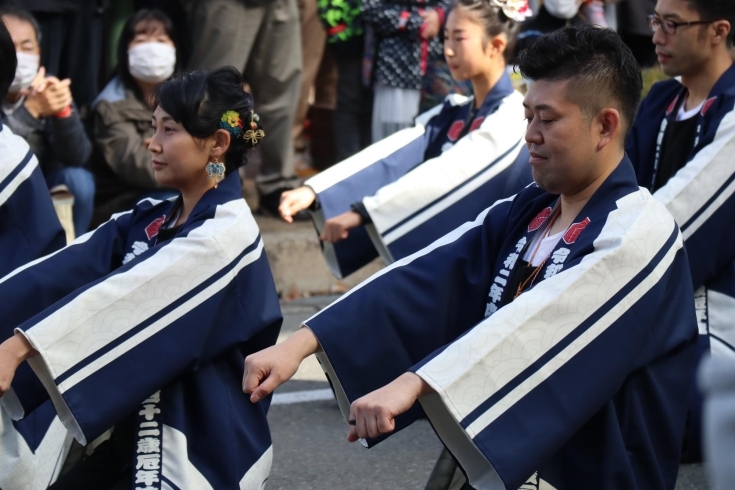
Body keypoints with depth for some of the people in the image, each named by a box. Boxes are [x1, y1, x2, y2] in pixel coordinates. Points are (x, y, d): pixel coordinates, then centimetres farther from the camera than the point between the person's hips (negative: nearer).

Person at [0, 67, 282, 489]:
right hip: (138, 436, 7)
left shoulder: (228, 234, -15)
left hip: (203, 451, -7)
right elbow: (66, 272, -5)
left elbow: (130, 297, -27)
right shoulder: (149, 221, 9)